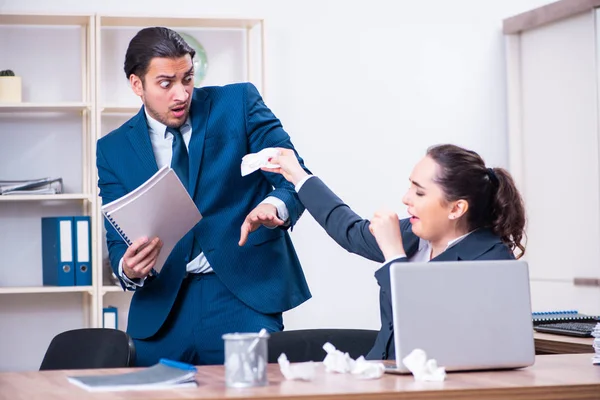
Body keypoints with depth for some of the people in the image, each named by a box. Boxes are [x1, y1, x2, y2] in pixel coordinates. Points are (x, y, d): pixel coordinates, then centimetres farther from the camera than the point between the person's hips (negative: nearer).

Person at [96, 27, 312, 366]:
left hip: (244, 294, -2)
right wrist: (128, 269, -17)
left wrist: (275, 205, -27)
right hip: (162, 306, 2)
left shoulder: (239, 104, 1)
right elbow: (119, 241, 7)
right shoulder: (113, 150, 7)